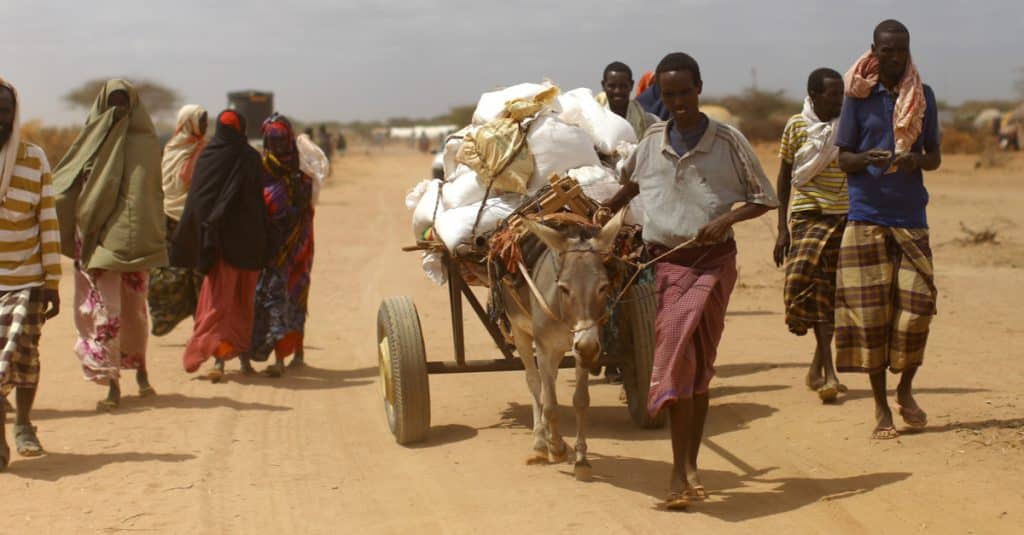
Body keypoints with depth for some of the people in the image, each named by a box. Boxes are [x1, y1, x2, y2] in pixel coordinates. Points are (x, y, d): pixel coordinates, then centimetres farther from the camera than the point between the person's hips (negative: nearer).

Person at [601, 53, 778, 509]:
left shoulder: (728, 141, -4)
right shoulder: (651, 140, 8)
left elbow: (763, 198, 0)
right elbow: (633, 181, 29)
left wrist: (725, 219, -14)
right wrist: (610, 208, 17)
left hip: (713, 259, -3)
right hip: (666, 261, 3)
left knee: (685, 356, -17)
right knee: (692, 364, 0)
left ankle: (683, 471, -11)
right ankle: (687, 468, 3)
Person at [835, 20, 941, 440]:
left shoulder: (923, 97, 9)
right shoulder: (859, 96, 2)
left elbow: (935, 156, 12)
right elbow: (843, 158, 2)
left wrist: (918, 160, -11)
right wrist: (867, 159, -20)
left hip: (911, 217, 2)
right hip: (867, 215, -2)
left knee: (918, 303, -6)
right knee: (870, 311, -2)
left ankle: (905, 389, 19)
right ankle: (881, 406, 8)